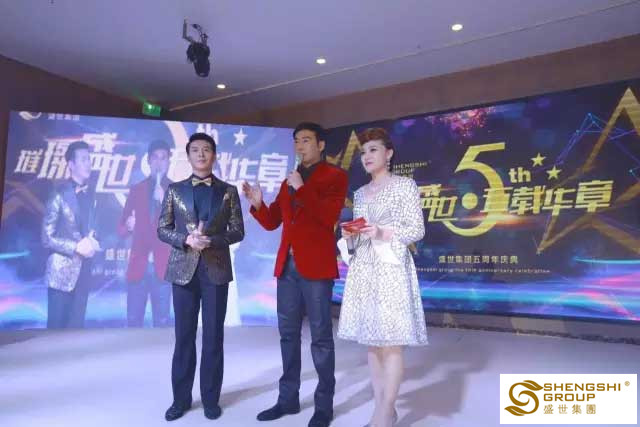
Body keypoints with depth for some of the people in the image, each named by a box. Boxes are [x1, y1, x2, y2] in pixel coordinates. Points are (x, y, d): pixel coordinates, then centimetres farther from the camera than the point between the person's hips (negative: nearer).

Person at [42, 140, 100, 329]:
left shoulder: (90, 193, 8)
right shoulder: (60, 194, -9)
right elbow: (47, 238, -10)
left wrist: (91, 242, -5)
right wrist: (76, 247, -18)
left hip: (83, 271, 5)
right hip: (62, 272, -5)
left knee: (76, 326, 11)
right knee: (56, 327, 4)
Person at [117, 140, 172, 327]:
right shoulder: (136, 190, 11)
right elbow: (121, 229, 11)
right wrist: (128, 226, -12)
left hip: (162, 267, -2)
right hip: (138, 266, 2)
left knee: (161, 322, 3)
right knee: (133, 321, 5)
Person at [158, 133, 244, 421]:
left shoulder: (228, 191, 5)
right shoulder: (175, 190, 7)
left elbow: (238, 231, 1)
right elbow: (162, 229, 4)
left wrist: (211, 240, -15)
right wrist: (186, 240, -14)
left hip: (216, 270, 0)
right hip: (184, 269, 1)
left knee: (213, 336, 6)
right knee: (184, 336, 8)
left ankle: (211, 399, 20)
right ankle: (181, 398, 23)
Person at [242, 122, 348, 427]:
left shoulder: (334, 176, -1)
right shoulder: (288, 181, 17)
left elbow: (328, 217, -15)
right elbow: (272, 222, 13)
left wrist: (302, 189, -18)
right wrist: (257, 204, -5)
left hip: (315, 265, -6)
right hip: (287, 266, 7)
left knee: (320, 337, 2)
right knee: (288, 334, 13)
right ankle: (288, 398, 27)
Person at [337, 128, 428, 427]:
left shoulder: (405, 185, -1)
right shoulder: (360, 193, 17)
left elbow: (418, 230, -5)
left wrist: (384, 234, -18)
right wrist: (350, 235, -2)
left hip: (391, 268, -6)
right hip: (363, 270, 6)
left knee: (391, 342, -5)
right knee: (371, 341, 7)